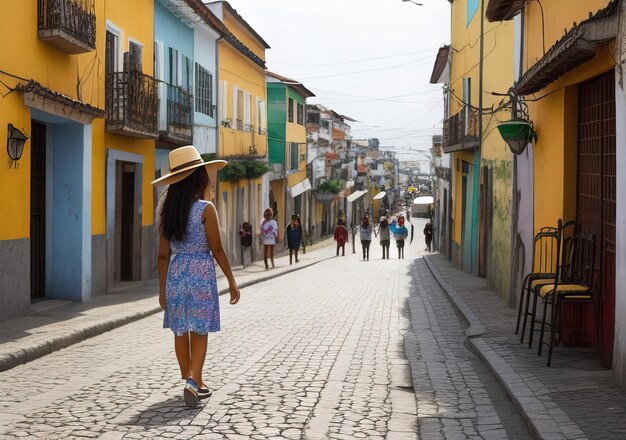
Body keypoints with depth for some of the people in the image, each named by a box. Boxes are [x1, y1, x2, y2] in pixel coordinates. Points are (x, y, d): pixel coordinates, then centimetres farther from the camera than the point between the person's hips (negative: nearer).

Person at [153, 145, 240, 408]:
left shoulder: (167, 211, 3)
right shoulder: (205, 209, -11)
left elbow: (163, 255, 6)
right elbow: (217, 250, -10)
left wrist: (162, 289, 12)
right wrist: (232, 282, -1)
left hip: (175, 275, 5)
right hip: (201, 274, -4)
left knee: (181, 332, 13)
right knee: (199, 332, 3)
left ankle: (190, 381, 24)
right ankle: (194, 380, -10)